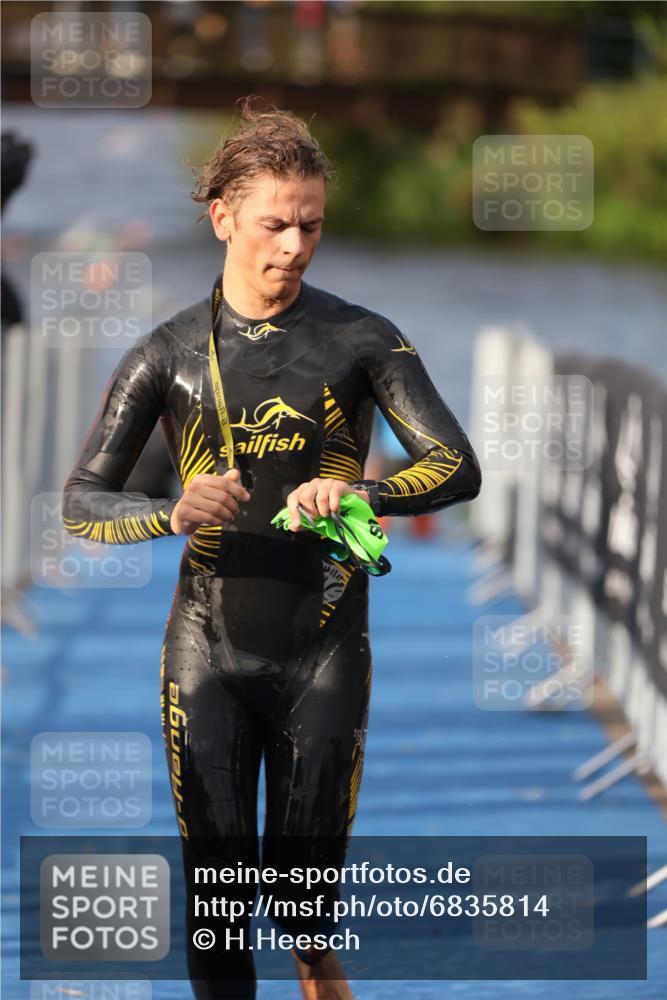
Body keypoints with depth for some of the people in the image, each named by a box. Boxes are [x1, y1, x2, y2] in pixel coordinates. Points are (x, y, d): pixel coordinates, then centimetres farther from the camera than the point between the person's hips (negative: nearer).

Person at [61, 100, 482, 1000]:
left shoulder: (361, 341, 1)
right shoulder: (169, 353, 3)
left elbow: (458, 468, -8)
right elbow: (81, 501, 1)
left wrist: (362, 494, -29)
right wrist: (174, 516, -21)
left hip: (323, 654, 0)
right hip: (208, 651, 0)